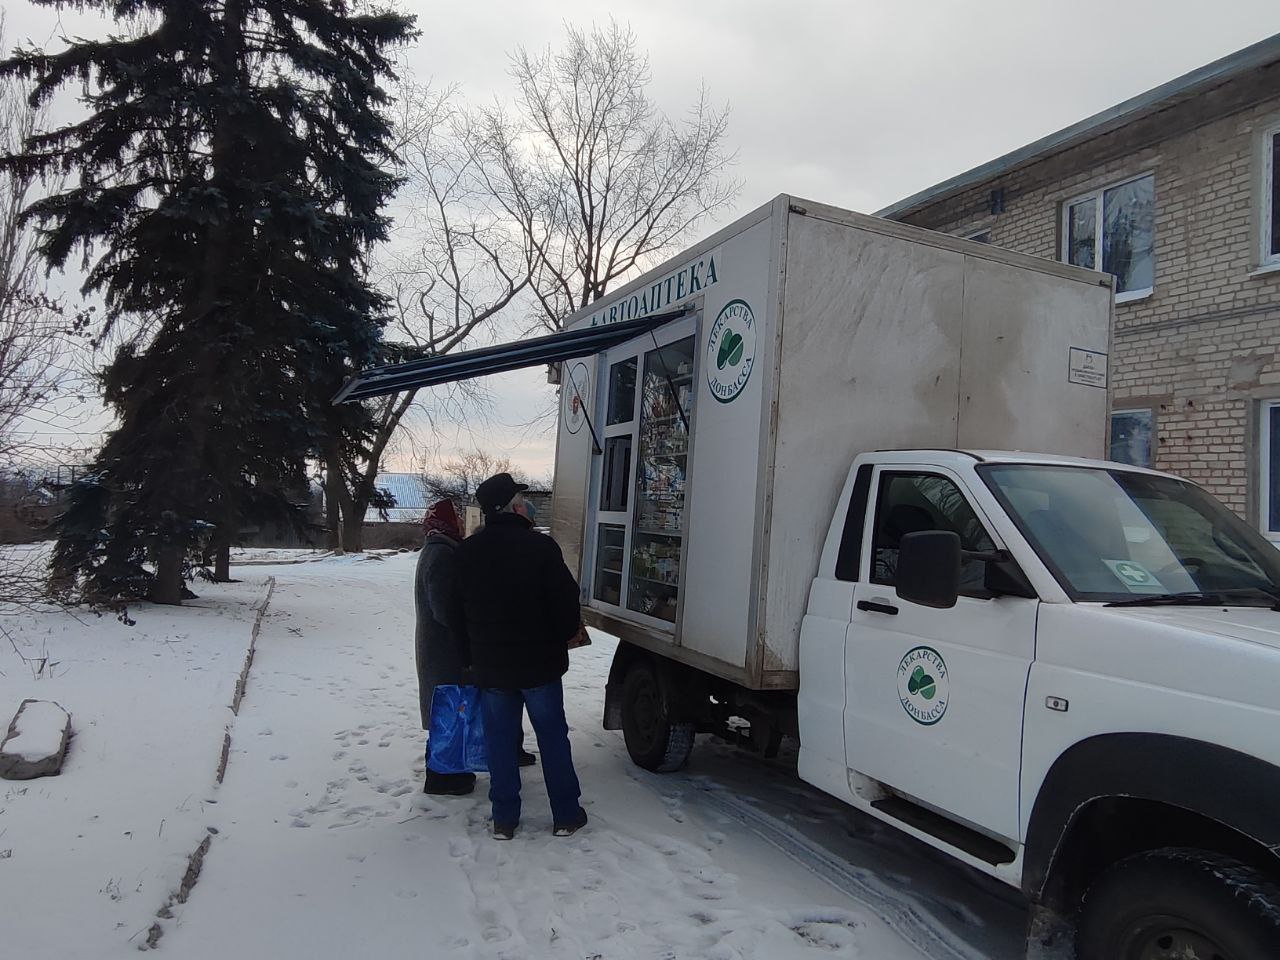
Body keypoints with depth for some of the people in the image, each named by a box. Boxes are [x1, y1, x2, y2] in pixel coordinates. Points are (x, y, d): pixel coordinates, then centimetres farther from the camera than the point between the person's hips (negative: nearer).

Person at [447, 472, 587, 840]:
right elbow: (566, 604, -14)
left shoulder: (466, 552, 0)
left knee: (500, 741, 13)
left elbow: (456, 615, 7)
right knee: (553, 739, 10)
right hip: (539, 662, -3)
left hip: (489, 667, 3)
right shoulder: (540, 547, -16)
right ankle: (566, 815, 19)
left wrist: (473, 657, 17)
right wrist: (562, 638, 6)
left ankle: (504, 819, 21)